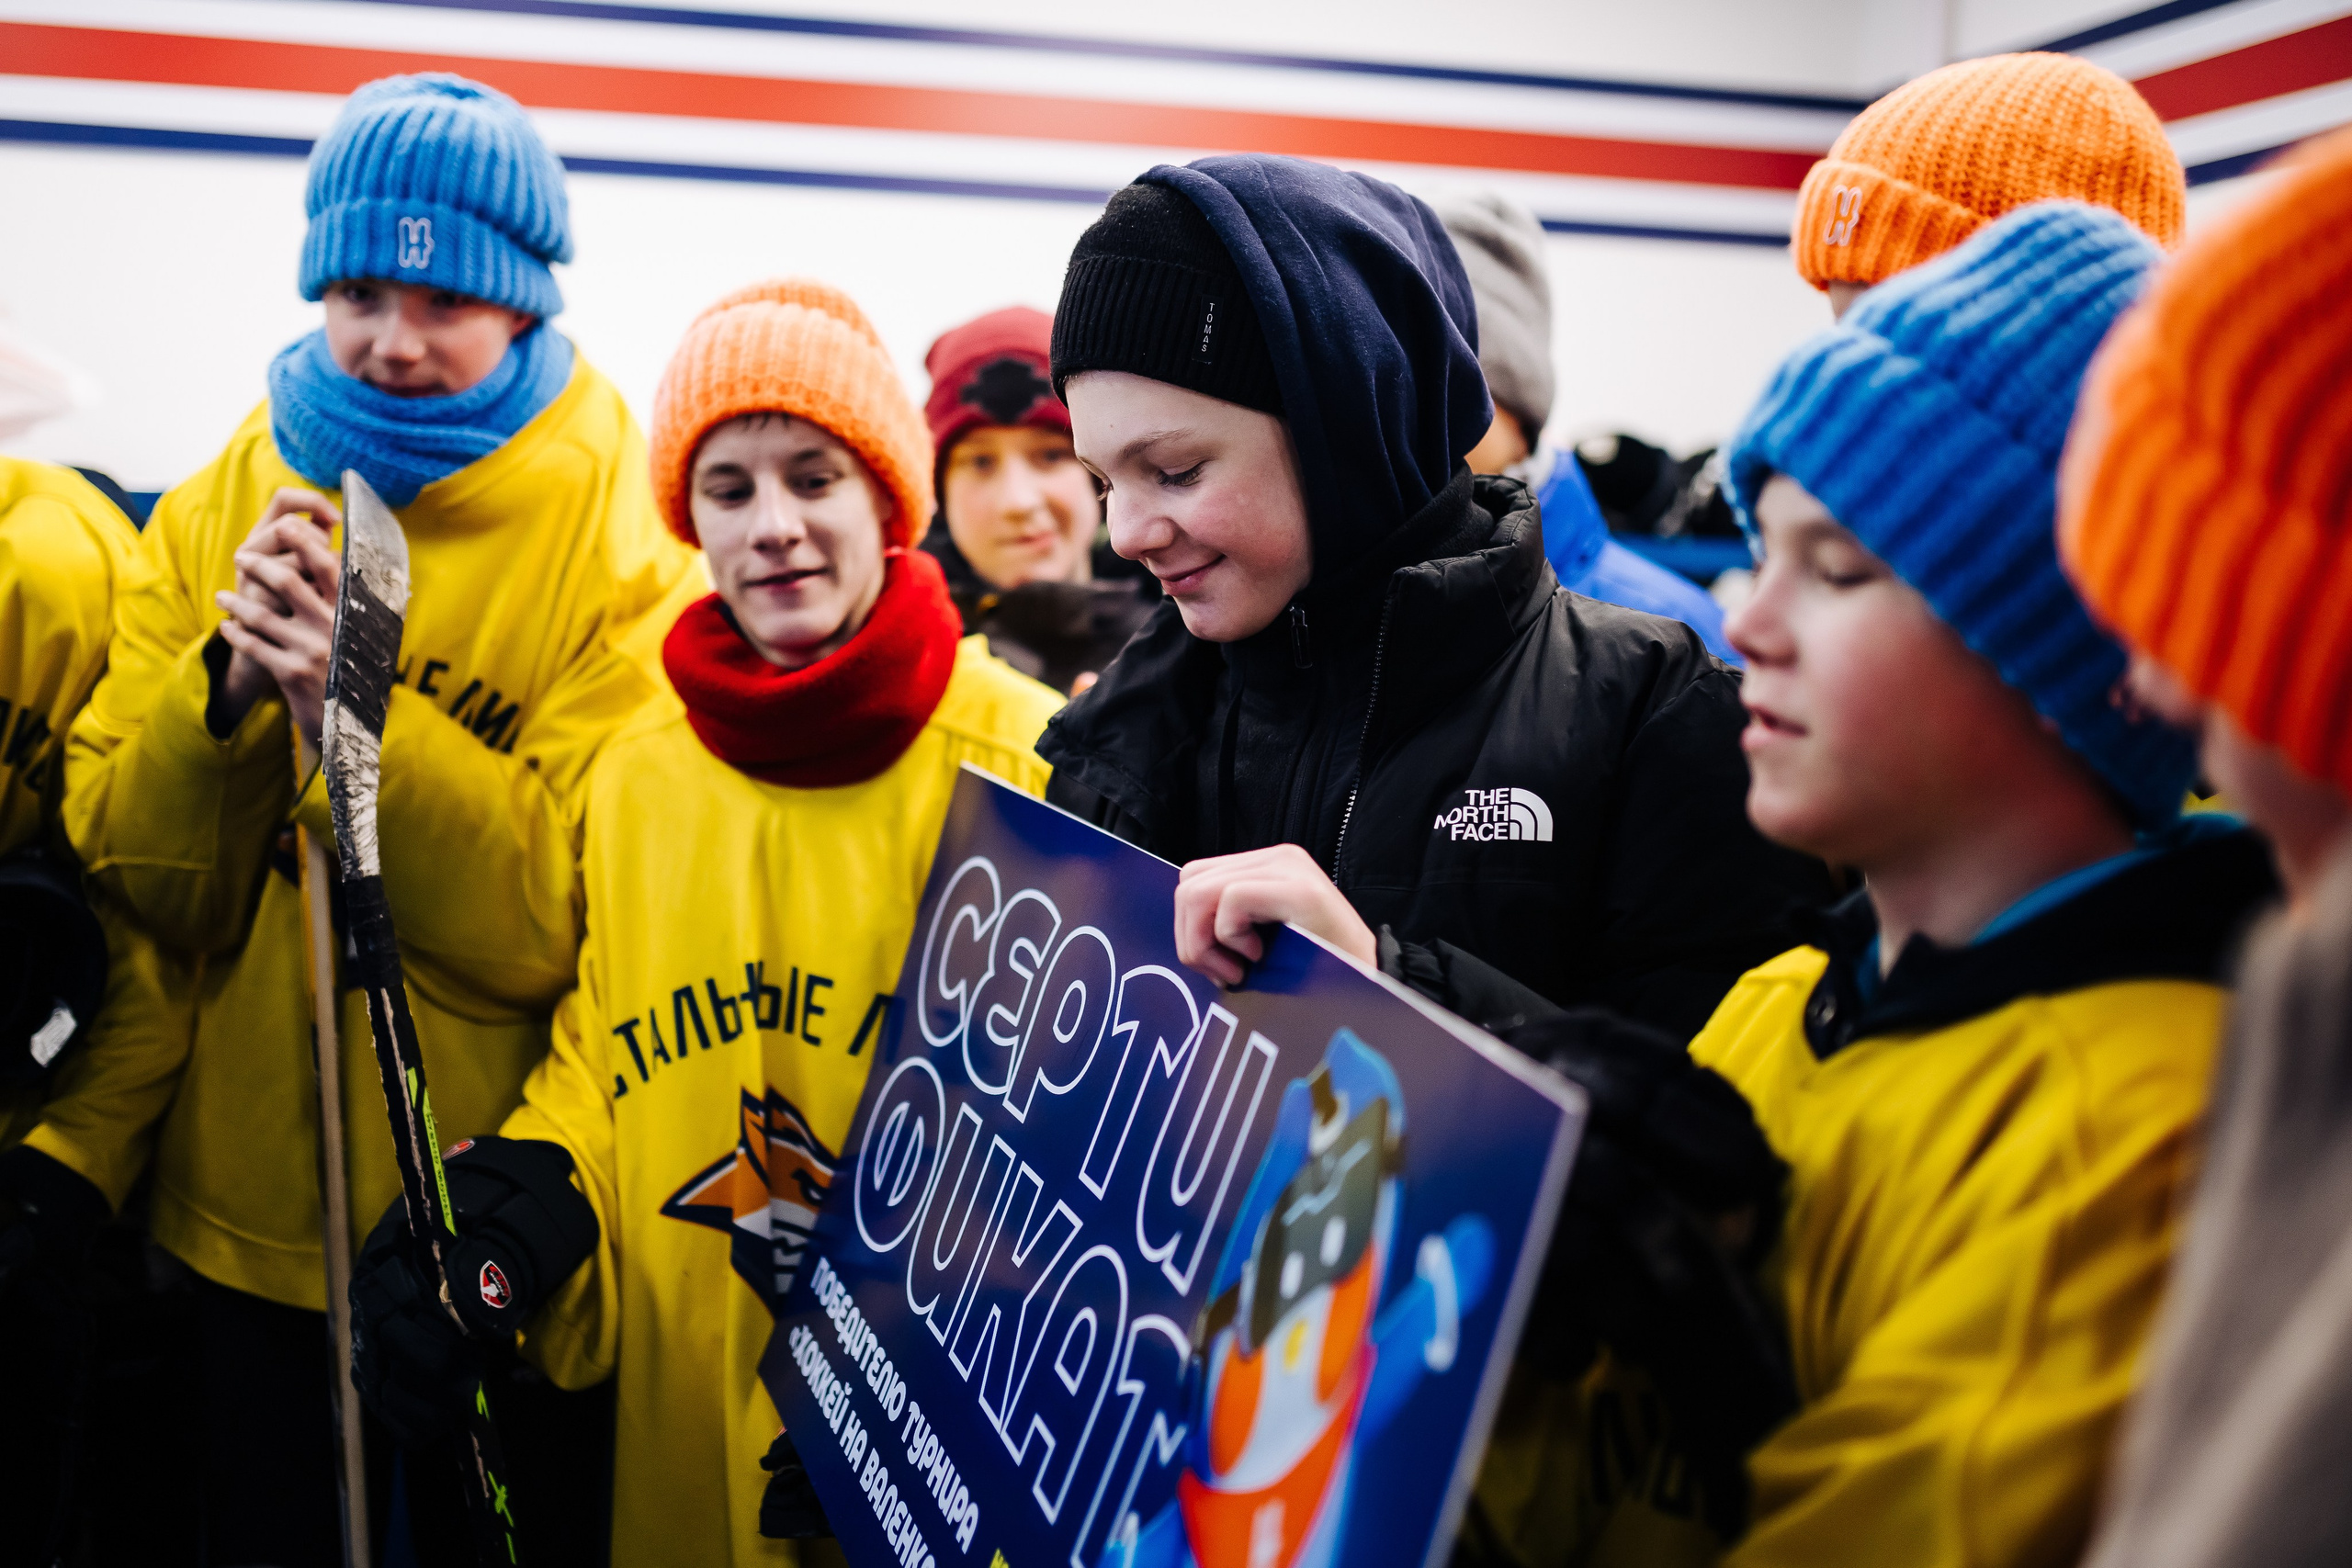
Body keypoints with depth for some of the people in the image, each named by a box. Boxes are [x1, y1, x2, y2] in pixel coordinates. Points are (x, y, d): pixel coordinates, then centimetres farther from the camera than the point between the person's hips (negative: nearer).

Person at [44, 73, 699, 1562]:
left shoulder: (626, 548, -10)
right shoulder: (213, 515, 2)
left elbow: (573, 922, -19)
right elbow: (138, 883, -3)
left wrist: (351, 702, -27)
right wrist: (228, 683, -19)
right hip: (245, 1232, 3)